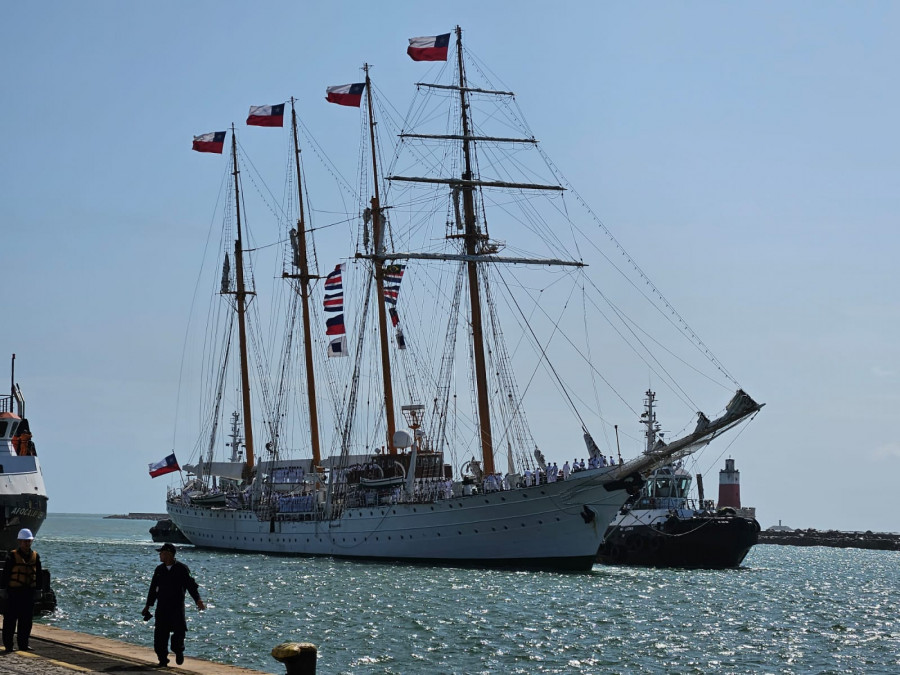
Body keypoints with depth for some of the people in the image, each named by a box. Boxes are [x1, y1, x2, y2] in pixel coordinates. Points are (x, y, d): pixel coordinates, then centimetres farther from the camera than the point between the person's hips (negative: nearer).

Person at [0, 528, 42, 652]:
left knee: (26, 620, 7)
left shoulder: (35, 556, 9)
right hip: (14, 592, -5)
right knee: (10, 619, 0)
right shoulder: (12, 556, -6)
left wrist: (38, 589, 15)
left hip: (29, 592, 5)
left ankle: (23, 644, 14)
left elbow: (39, 575, 16)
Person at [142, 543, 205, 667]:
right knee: (160, 633, -2)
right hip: (162, 606, 3)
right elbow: (153, 588, 17)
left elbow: (191, 585, -3)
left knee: (179, 630, -15)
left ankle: (178, 650, 12)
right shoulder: (159, 569, 11)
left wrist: (198, 600, -15)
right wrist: (148, 605, 17)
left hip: (177, 605, -3)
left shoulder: (182, 568, -2)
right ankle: (163, 659, 8)